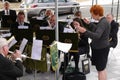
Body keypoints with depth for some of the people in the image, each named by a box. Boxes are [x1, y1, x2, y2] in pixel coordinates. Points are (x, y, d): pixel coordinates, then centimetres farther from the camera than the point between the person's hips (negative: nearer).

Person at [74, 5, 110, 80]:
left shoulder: (103, 22, -23)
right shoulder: (103, 21, 9)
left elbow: (97, 36, -36)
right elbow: (97, 30, 25)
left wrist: (84, 31, -47)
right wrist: (89, 23, 24)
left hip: (101, 49, -10)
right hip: (101, 48, 10)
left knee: (100, 69, -1)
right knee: (102, 68, 19)